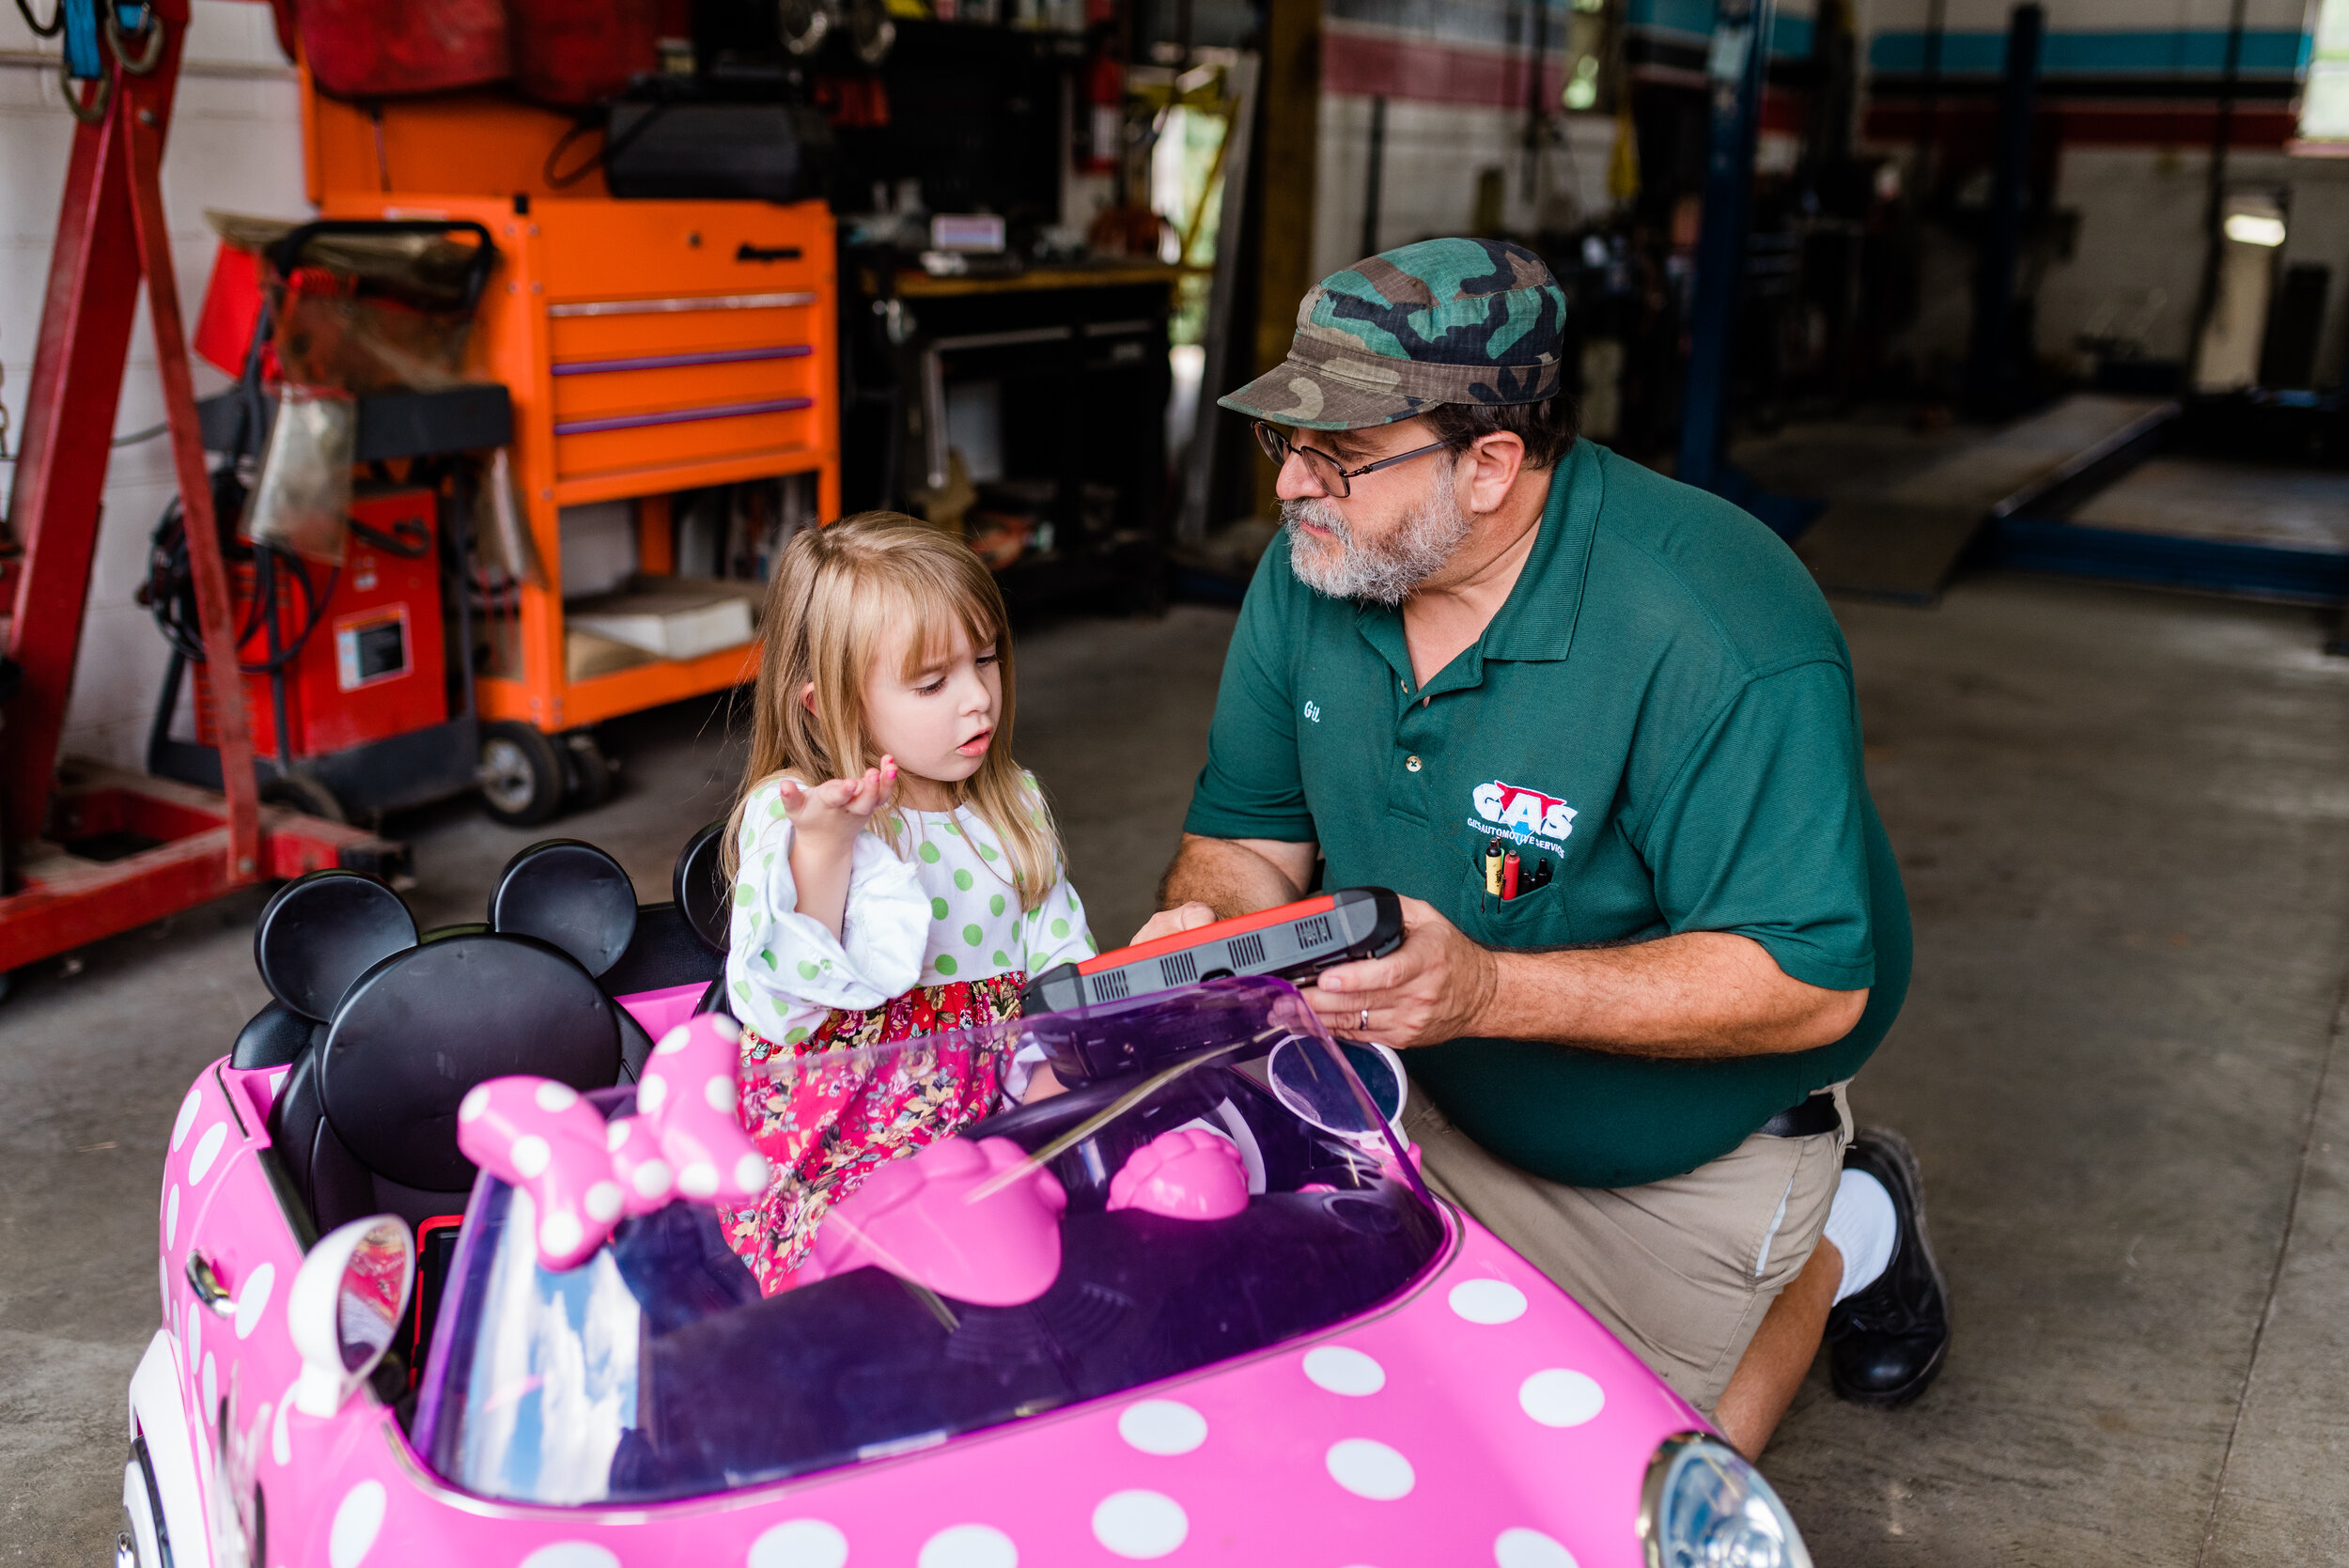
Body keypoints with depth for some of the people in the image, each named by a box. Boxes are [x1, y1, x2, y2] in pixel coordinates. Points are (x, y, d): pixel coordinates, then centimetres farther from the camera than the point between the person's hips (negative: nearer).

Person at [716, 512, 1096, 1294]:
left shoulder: (1014, 804, 13)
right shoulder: (786, 821, -6)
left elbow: (1062, 965, 12)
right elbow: (782, 1011, -16)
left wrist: (1061, 1063, -9)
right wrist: (821, 850, -28)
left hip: (1002, 1091, 6)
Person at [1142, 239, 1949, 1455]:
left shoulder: (1716, 638, -33)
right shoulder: (1313, 567, -12)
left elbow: (1809, 985, -33)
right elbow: (1246, 833, -2)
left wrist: (1483, 989, -43)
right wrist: (1202, 925, -27)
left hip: (1679, 1155, -5)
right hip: (1428, 1101, 6)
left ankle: (1847, 1240, 26)